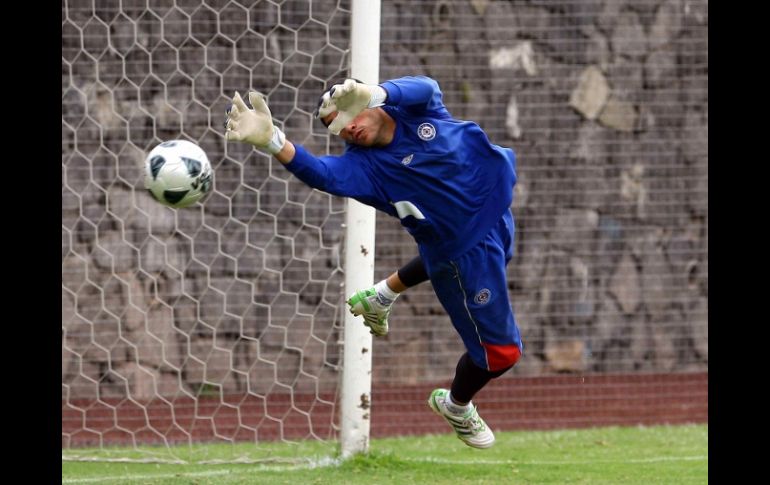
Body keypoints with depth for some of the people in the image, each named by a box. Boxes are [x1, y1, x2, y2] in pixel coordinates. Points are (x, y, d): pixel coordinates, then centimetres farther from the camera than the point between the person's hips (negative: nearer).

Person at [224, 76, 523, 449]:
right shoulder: (364, 166, -26)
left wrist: (372, 94, -63)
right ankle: (456, 406, 32)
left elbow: (424, 88, -42)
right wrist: (272, 141, -65)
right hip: (470, 250, -4)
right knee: (500, 351, 2)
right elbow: (323, 174, -46)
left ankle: (382, 295, 57)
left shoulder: (416, 107, -18)